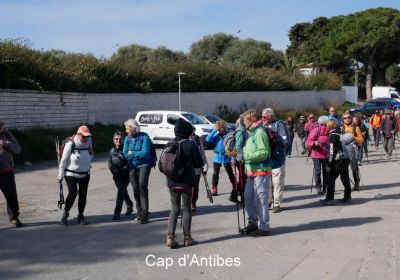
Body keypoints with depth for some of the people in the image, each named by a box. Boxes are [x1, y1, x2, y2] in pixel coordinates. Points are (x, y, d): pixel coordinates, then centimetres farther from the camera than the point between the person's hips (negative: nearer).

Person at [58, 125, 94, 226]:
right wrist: (61, 175, -8)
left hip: (85, 174, 5)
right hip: (71, 174, -5)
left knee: (83, 195, 6)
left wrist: (91, 153, -6)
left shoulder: (88, 143, -3)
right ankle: (65, 213, 6)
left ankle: (80, 216, 20)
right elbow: (63, 160, -11)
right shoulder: (71, 144, -17)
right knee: (72, 193, -16)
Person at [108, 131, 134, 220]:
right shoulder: (112, 151, 6)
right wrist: (114, 169, -14)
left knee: (120, 192, -12)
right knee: (123, 192, 20)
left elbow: (129, 163, -14)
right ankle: (130, 206, 42)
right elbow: (110, 163, 4)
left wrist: (122, 170, -24)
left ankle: (117, 213, -9)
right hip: (116, 176, 6)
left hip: (125, 175, -6)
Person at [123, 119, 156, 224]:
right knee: (135, 189, 6)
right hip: (132, 166, 5)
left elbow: (145, 153, -17)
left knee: (142, 186, -15)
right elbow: (125, 154, -2)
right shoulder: (127, 138, 5)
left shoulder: (144, 137, -10)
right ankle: (139, 212, 18)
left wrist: (132, 153, -11)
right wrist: (138, 154, -14)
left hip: (144, 165, -5)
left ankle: (144, 214, -13)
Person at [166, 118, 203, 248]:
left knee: (174, 209, 11)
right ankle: (187, 237, 13)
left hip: (172, 182, 3)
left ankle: (170, 237, 1)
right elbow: (199, 163, -8)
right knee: (186, 209, 8)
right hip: (186, 182, -3)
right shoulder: (190, 145, -13)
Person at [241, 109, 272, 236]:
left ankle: (264, 227, 5)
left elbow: (264, 152, -21)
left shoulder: (260, 132, -13)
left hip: (261, 171, -10)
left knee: (260, 199, -4)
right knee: (248, 198, 13)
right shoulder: (251, 132, 16)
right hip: (252, 171, 10)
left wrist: (246, 155, -23)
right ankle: (253, 223, 26)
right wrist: (243, 152, 8)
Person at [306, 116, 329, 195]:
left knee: (326, 171, 5)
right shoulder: (315, 130, -1)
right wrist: (315, 143, -14)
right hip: (317, 154, -2)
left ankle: (325, 187, 11)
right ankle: (318, 187, 1)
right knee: (317, 171, -3)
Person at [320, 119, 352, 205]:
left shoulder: (333, 135, -11)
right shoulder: (341, 132, 13)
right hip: (346, 159, 8)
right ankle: (347, 197, 18)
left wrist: (329, 164, -13)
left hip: (338, 160, -8)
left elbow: (332, 151, -16)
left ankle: (329, 199, -3)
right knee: (345, 179, 13)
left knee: (331, 179, -3)